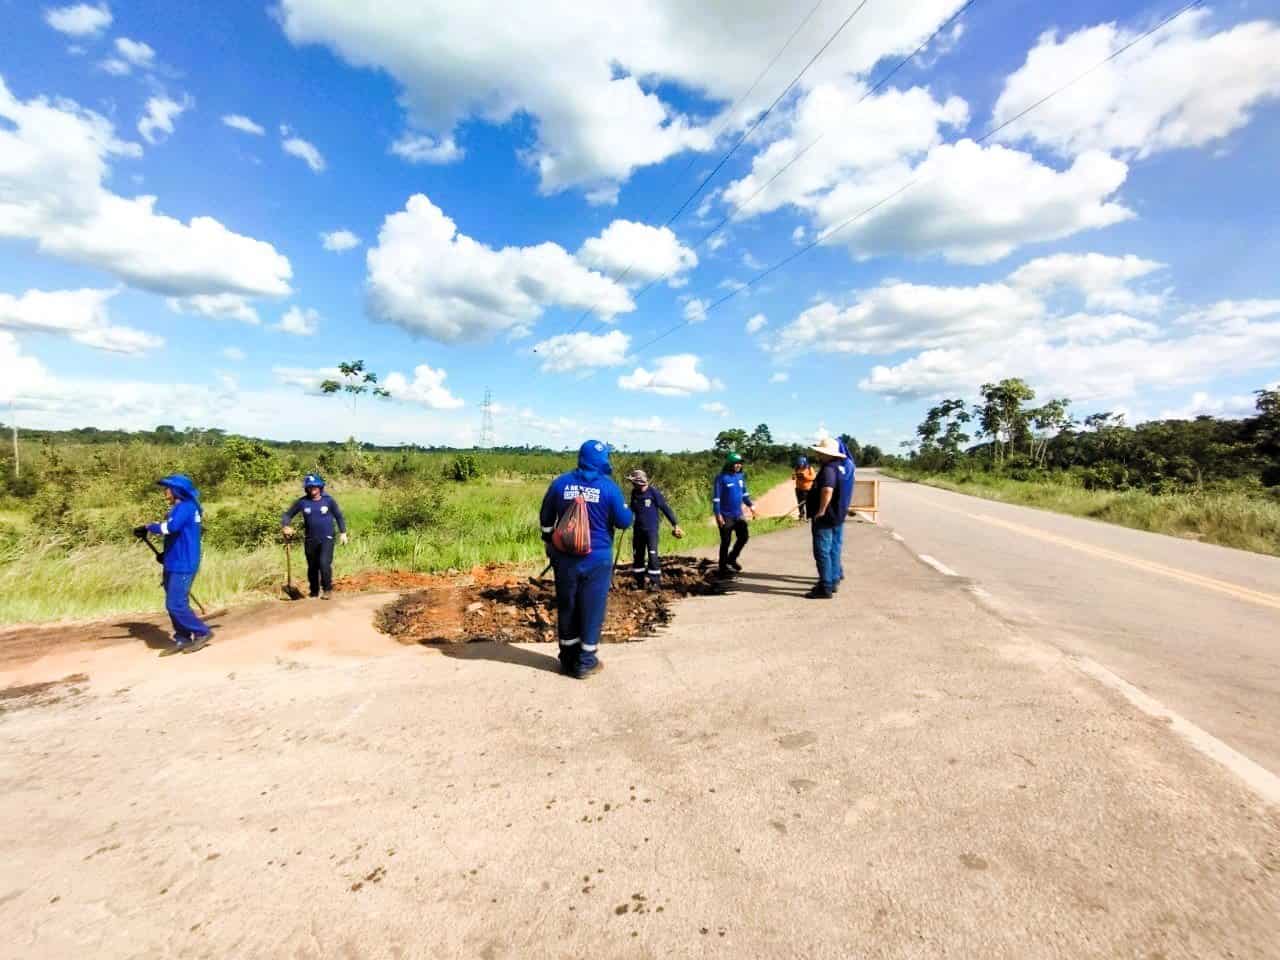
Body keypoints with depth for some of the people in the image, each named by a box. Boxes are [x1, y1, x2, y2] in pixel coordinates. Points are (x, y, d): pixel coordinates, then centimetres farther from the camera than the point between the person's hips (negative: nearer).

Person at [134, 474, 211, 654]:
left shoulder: (186, 507, -15)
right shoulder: (179, 508, 16)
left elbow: (171, 527, -30)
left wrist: (148, 527, -13)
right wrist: (166, 554, 13)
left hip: (183, 565, -10)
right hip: (174, 564, 10)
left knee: (176, 605, -8)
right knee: (173, 605, 12)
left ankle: (202, 632, 5)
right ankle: (182, 639, 19)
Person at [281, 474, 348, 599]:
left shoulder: (328, 500, -4)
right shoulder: (302, 502, -2)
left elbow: (339, 516, 5)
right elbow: (288, 514, 7)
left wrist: (343, 533, 1)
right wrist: (285, 526, -12)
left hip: (326, 539, -2)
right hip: (310, 540, 3)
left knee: (324, 563, -18)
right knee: (312, 567, 11)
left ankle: (327, 589, 2)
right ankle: (314, 592, 29)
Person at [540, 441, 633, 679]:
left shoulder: (560, 482, 1)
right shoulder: (608, 486, -9)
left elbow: (546, 518, 8)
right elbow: (624, 522, -5)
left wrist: (549, 545, 21)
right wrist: (626, 509, 16)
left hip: (565, 557, 3)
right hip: (597, 559, -3)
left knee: (567, 607, 14)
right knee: (592, 608, 8)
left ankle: (568, 658, 26)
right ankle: (585, 662, 16)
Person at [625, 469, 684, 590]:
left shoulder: (653, 492, -13)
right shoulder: (634, 492, 2)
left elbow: (665, 508, -9)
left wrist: (675, 524, -8)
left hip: (651, 529, -5)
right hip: (638, 529, 6)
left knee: (652, 554, -10)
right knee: (638, 555, 11)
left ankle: (655, 581, -1)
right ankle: (639, 580, 23)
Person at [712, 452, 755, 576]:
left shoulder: (741, 476, 5)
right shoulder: (721, 477, -15)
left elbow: (744, 492, 19)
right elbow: (715, 497, -15)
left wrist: (750, 506, 13)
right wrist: (718, 514, -19)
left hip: (739, 514, 6)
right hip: (726, 516, -6)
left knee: (744, 536, 7)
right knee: (726, 542, 2)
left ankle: (732, 558, 29)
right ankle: (723, 568, 16)